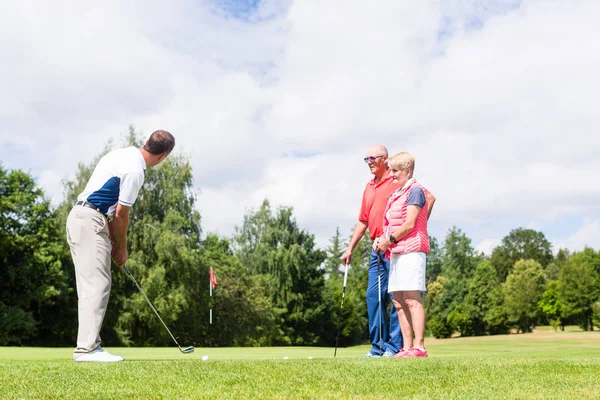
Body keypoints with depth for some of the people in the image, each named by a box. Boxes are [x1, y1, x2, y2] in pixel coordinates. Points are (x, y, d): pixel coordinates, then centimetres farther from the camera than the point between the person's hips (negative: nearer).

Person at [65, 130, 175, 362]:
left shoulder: (122, 154, 14)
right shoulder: (135, 170, -15)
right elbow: (121, 214, -10)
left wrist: (114, 241, 16)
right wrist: (122, 248, 4)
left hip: (80, 217, 10)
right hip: (91, 222, -10)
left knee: (92, 286, 10)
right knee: (97, 285, -11)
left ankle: (89, 344, 11)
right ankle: (86, 348, -13)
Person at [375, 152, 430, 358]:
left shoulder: (415, 191, -6)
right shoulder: (397, 193, 22)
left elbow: (409, 224, -14)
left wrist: (389, 240, -8)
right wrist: (382, 239, 9)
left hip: (411, 251, -10)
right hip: (396, 252, 10)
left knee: (412, 299, -12)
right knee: (399, 301, 7)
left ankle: (419, 347, -12)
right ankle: (407, 347, 10)